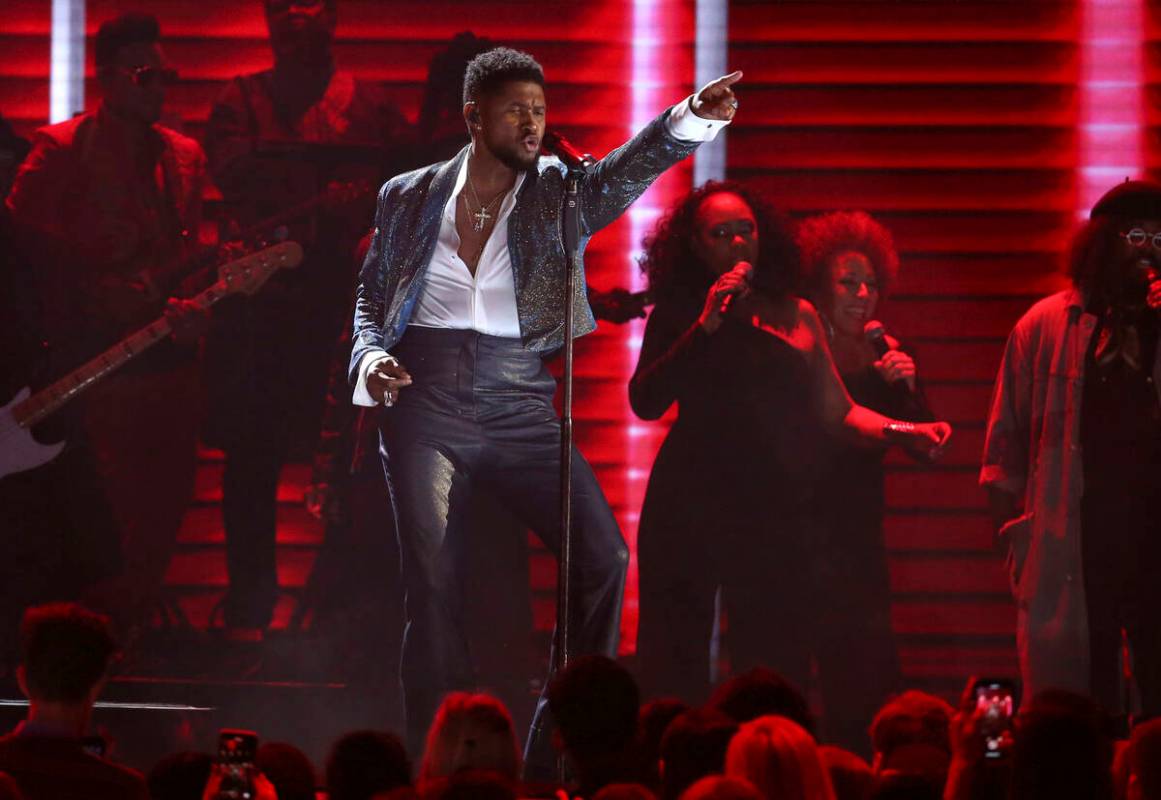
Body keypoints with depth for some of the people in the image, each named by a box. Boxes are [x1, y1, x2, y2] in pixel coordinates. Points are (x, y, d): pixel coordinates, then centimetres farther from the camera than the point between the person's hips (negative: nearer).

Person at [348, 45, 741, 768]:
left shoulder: (557, 193, 6)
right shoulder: (410, 198, 8)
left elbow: (629, 168, -12)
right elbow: (372, 299, 16)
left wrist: (694, 119, -31)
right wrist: (372, 359, -5)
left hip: (521, 406, 1)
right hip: (427, 404, -1)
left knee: (603, 557, -12)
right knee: (434, 585, -3)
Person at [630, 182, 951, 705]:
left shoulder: (796, 317, 14)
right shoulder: (678, 315, 8)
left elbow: (837, 412, 14)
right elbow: (646, 403, -4)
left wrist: (904, 431, -2)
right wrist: (704, 328, -9)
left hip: (775, 506, 1)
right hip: (691, 502, -1)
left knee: (777, 670, -5)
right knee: (675, 664, -4)